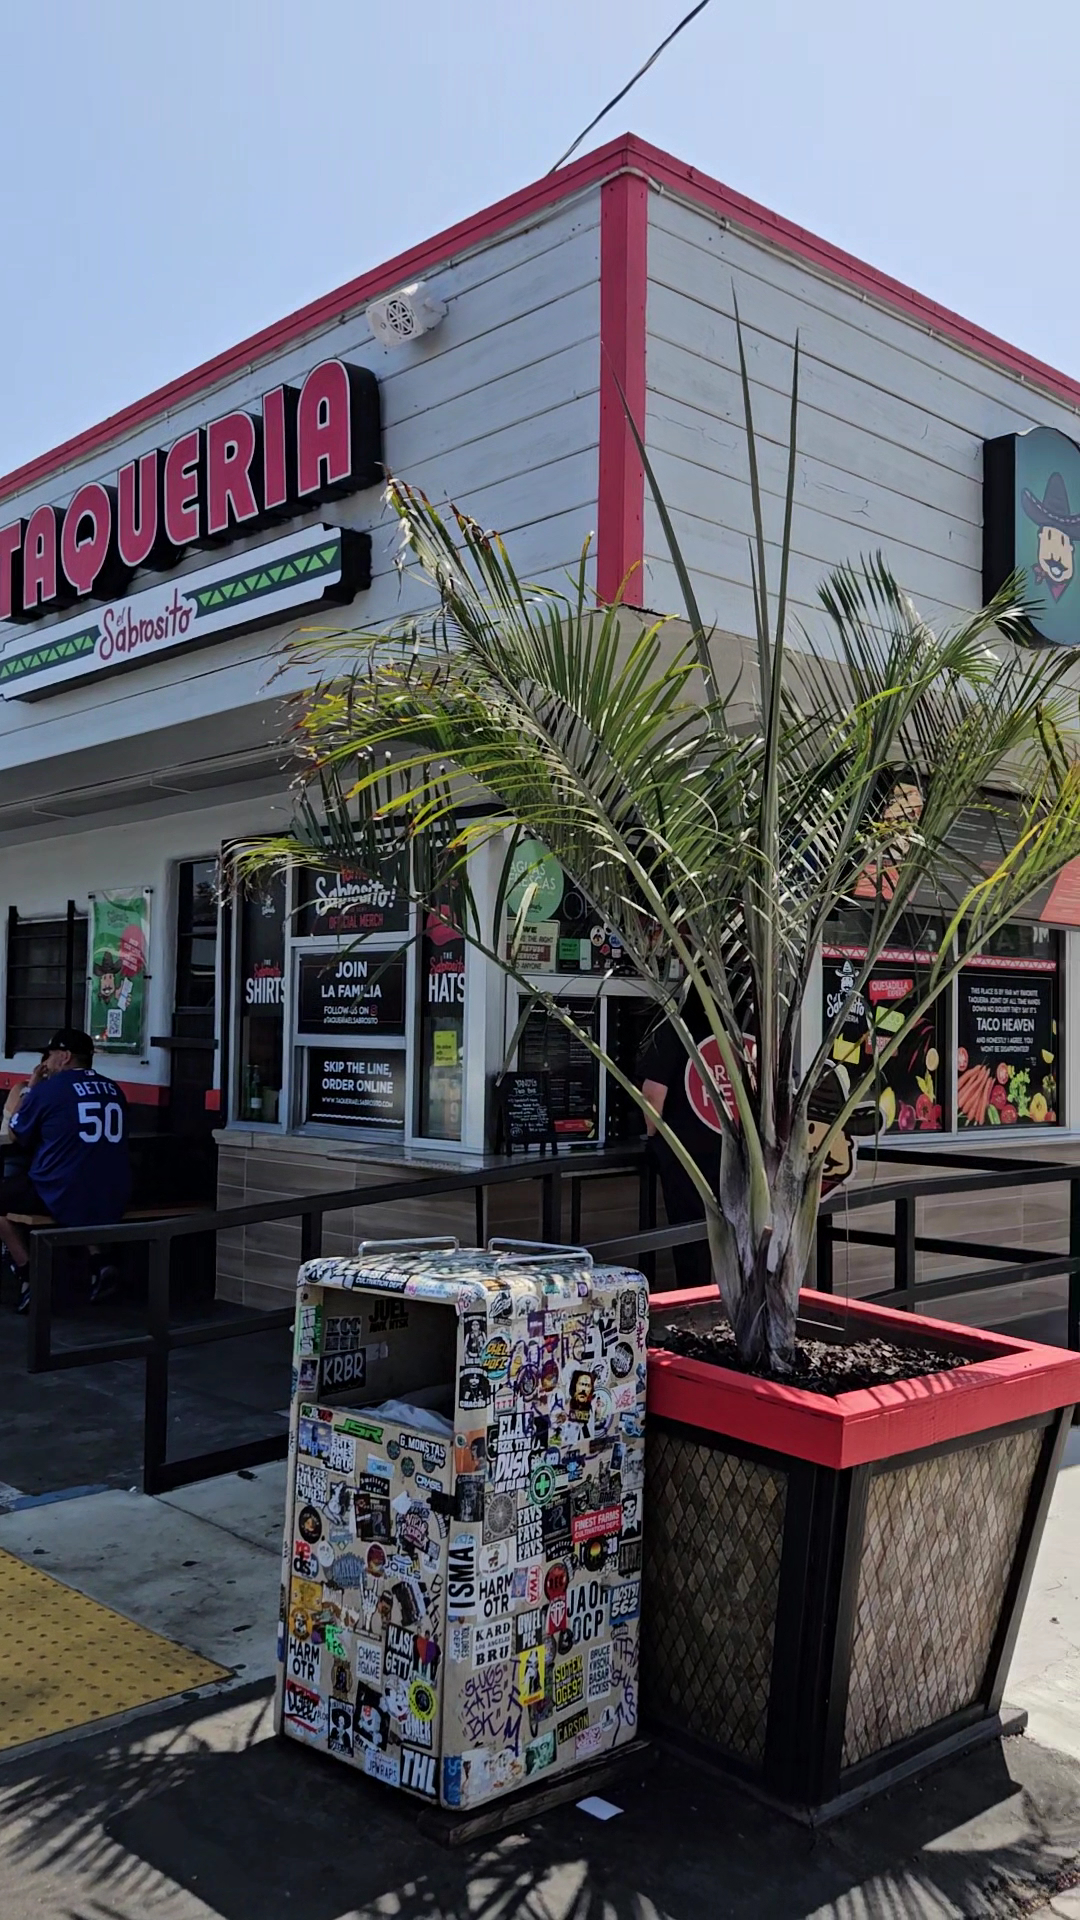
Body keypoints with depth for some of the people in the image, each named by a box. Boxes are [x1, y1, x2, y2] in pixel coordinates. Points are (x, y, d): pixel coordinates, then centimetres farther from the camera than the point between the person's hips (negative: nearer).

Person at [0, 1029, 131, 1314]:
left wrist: (29, 1091, 18)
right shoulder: (113, 1090, 10)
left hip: (64, 1200, -6)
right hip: (114, 1202, 7)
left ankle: (30, 1276, 9)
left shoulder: (48, 1089, -7)